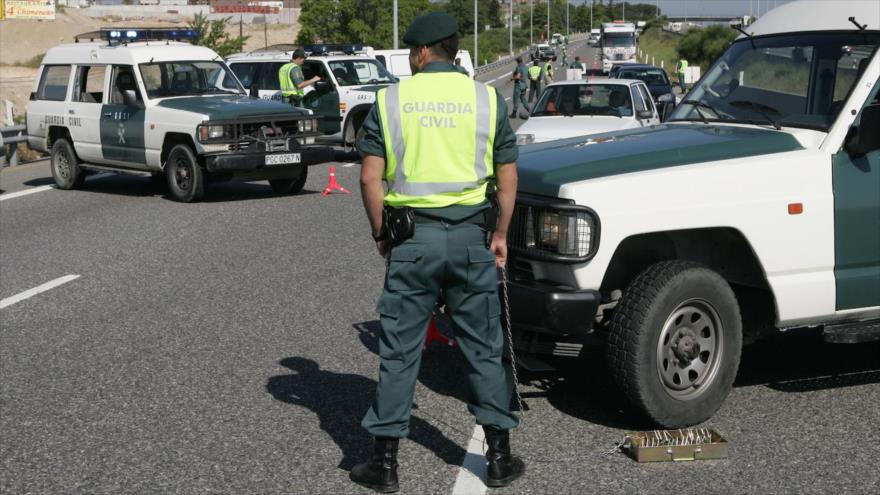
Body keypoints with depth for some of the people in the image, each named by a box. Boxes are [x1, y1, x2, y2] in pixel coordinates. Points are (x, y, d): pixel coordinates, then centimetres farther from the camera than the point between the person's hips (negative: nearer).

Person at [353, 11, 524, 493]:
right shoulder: (487, 99, 4)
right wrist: (500, 234, 14)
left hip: (411, 238, -1)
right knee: (484, 348, 11)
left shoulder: (390, 100, 0)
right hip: (471, 236, 1)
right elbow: (507, 177, 5)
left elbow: (370, 177, -4)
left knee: (399, 351, 7)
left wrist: (381, 234, 7)